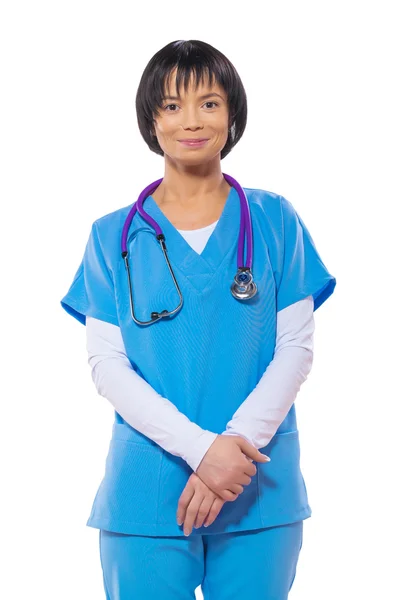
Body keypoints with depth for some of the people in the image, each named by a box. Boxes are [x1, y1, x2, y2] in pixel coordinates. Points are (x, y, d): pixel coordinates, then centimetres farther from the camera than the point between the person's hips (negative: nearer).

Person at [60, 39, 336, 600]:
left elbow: (296, 347, 0)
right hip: (147, 491, 0)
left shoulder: (274, 220, 4)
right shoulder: (114, 236, 4)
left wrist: (237, 444, -14)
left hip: (261, 490, 0)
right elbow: (106, 364, -3)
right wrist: (200, 447, -15)